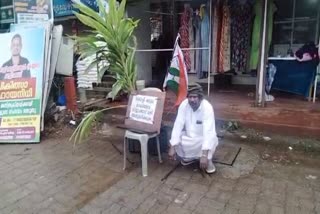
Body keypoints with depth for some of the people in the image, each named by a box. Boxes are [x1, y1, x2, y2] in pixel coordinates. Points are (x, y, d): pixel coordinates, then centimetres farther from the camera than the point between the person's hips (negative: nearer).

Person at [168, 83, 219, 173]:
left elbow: (208, 132, -37)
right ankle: (189, 157, 9)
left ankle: (208, 160, -3)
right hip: (189, 137, 4)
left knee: (212, 139, -35)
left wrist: (204, 155, -46)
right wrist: (172, 147, -28)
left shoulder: (207, 108, -28)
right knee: (175, 140, -22)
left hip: (203, 138, -4)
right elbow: (177, 126, -19)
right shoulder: (184, 105, -17)